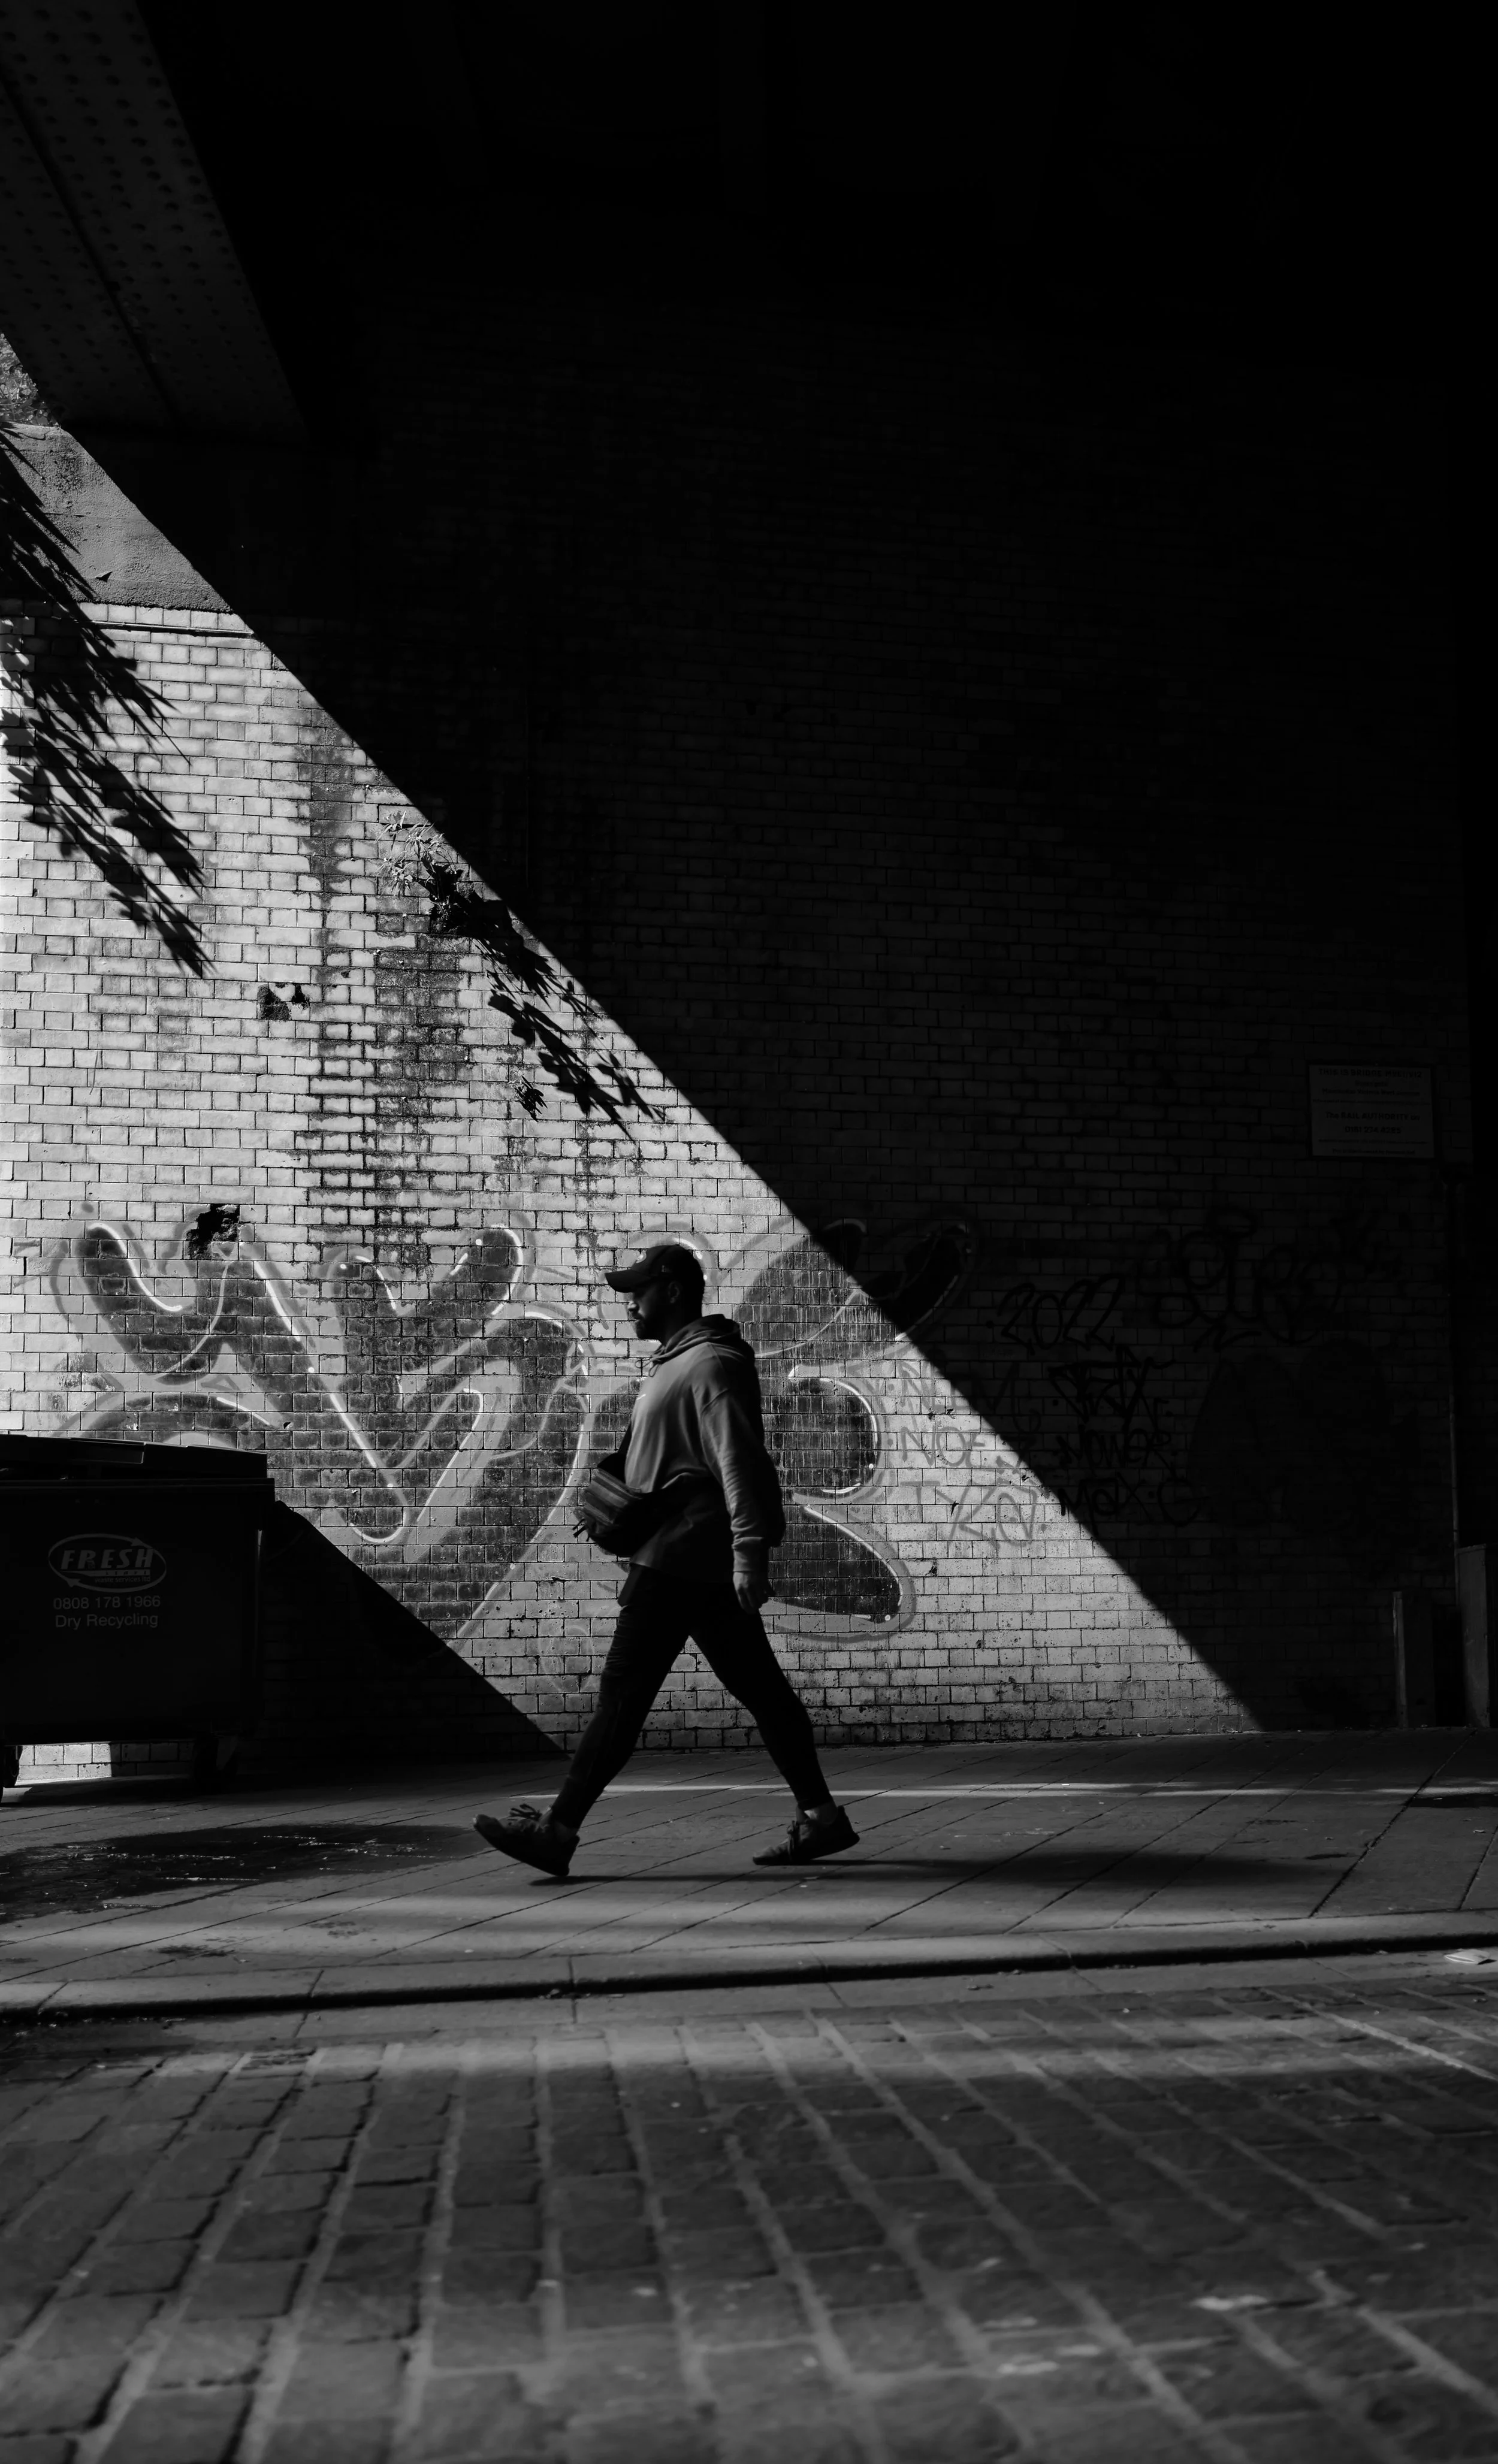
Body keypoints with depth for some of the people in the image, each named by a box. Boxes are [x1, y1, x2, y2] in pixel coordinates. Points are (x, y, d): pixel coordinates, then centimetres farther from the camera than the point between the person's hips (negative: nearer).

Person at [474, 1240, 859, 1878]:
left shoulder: (714, 1365, -12)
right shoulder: (675, 1364, 20)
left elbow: (740, 1465, -21)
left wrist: (749, 1552, -27)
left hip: (676, 1560, -10)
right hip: (702, 1563, 10)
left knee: (622, 1693, -7)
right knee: (761, 1689, 10)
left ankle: (557, 1830, -4)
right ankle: (819, 1817, 14)